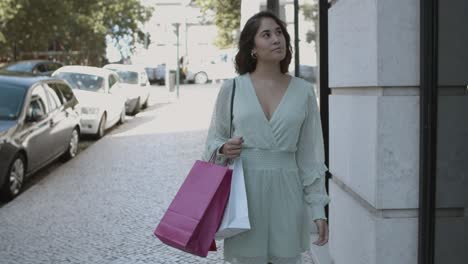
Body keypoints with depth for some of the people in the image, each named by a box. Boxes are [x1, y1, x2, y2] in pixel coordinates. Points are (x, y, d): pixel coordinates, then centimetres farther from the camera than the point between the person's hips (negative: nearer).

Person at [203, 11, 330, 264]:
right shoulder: (232, 88, 1)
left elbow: (310, 155, 5)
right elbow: (214, 139, 11)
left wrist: (318, 208, 2)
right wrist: (223, 148, -12)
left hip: (286, 191, 1)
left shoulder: (303, 91, 3)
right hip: (244, 189, -1)